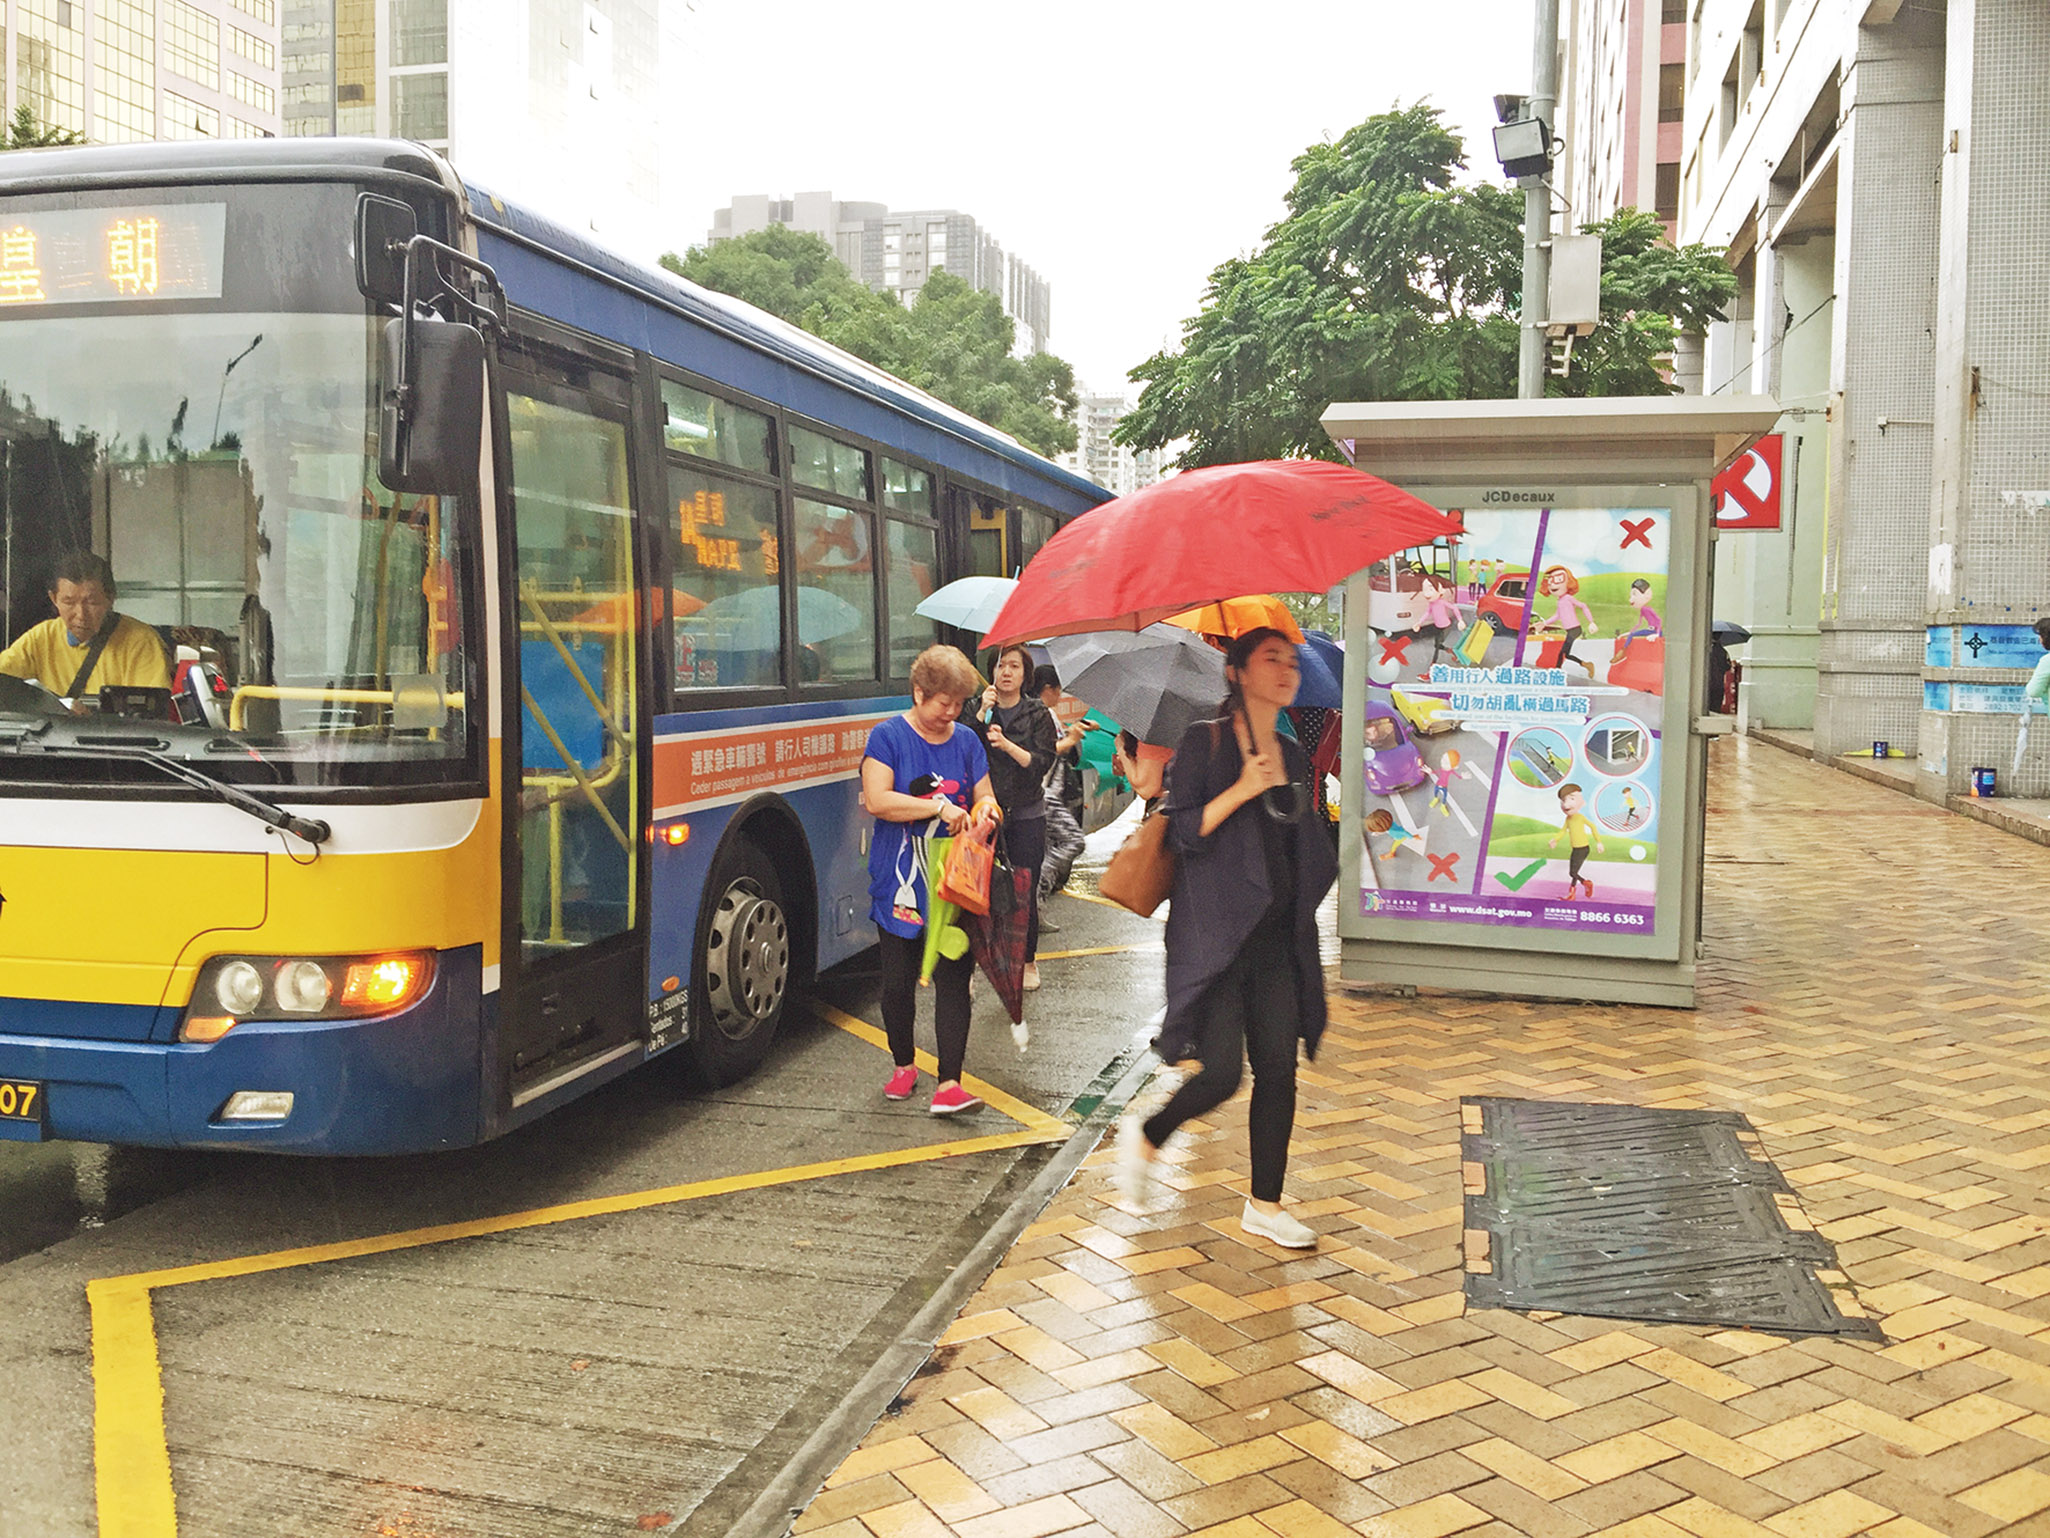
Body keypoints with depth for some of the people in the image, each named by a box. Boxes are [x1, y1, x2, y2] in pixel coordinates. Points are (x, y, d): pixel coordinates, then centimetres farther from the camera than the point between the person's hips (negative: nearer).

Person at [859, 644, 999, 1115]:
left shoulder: (967, 741, 10)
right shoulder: (888, 737, -3)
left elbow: (984, 799, 13)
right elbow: (877, 800, -15)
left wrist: (983, 811, -11)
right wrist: (940, 808, -21)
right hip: (899, 886, -2)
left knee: (953, 980, -3)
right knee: (898, 982, 8)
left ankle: (949, 1083, -2)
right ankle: (904, 1065, 30)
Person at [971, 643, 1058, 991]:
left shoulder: (1038, 715, 5)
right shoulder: (980, 712, 8)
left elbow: (1042, 763, -7)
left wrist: (1007, 744, -19)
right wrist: (982, 713, -13)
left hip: (1026, 816, 0)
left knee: (1025, 893, 1)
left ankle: (1028, 961, 18)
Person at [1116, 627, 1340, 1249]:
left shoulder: (1294, 755, 13)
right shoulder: (1206, 742, -5)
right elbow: (1182, 831, -11)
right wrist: (1242, 790, -20)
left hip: (1276, 935, 6)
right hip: (1218, 932, -6)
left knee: (1278, 1070, 4)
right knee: (1222, 1074, -9)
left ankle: (1265, 1206, 17)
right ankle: (1144, 1138, 19)